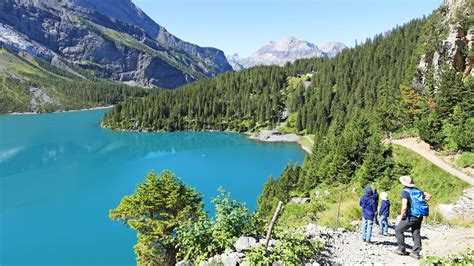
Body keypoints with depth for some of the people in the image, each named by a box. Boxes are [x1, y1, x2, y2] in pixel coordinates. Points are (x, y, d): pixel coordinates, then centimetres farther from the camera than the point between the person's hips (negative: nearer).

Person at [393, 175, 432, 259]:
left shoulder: (405, 191, -15)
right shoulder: (416, 190, 6)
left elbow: (404, 207, -23)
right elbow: (429, 195, 18)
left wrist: (401, 216, -10)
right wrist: (419, 202, 18)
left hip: (411, 216, -7)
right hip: (419, 217, 7)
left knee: (398, 230, 8)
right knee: (416, 234, 15)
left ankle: (401, 249, 12)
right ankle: (415, 252, 16)